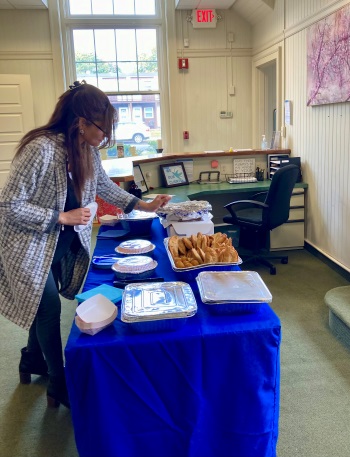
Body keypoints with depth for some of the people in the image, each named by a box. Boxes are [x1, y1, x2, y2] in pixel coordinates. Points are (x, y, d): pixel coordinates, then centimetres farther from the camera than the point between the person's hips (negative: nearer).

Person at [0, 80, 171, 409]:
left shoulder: (87, 150, -5)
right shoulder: (41, 149, -29)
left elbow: (104, 186, 11)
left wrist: (145, 205, 4)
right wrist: (63, 217, -25)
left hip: (63, 243, 7)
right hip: (31, 245, -7)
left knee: (46, 304, 19)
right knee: (49, 306, 0)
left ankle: (33, 359, 45)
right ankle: (58, 384, 20)